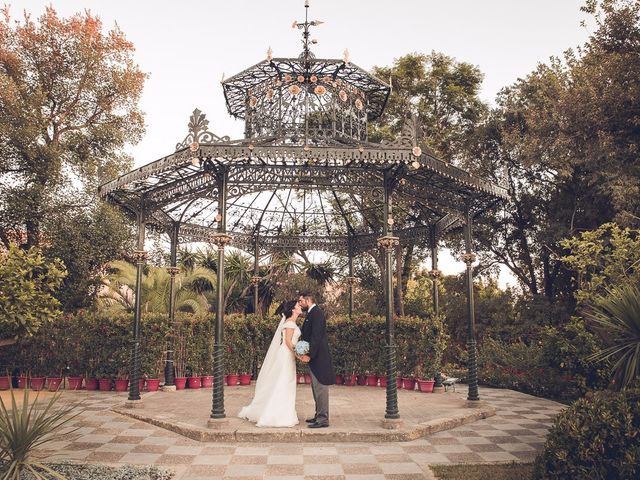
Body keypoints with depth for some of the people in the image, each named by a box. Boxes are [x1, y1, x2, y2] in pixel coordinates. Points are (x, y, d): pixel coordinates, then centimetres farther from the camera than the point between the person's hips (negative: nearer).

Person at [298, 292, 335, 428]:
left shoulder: (316, 313, -15)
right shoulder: (311, 314, 16)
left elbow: (316, 336, -21)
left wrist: (309, 355, -21)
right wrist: (305, 354, 10)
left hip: (319, 357, -10)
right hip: (314, 357, 10)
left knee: (320, 388, -5)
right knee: (316, 388, 16)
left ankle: (323, 419, 0)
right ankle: (319, 416, 25)